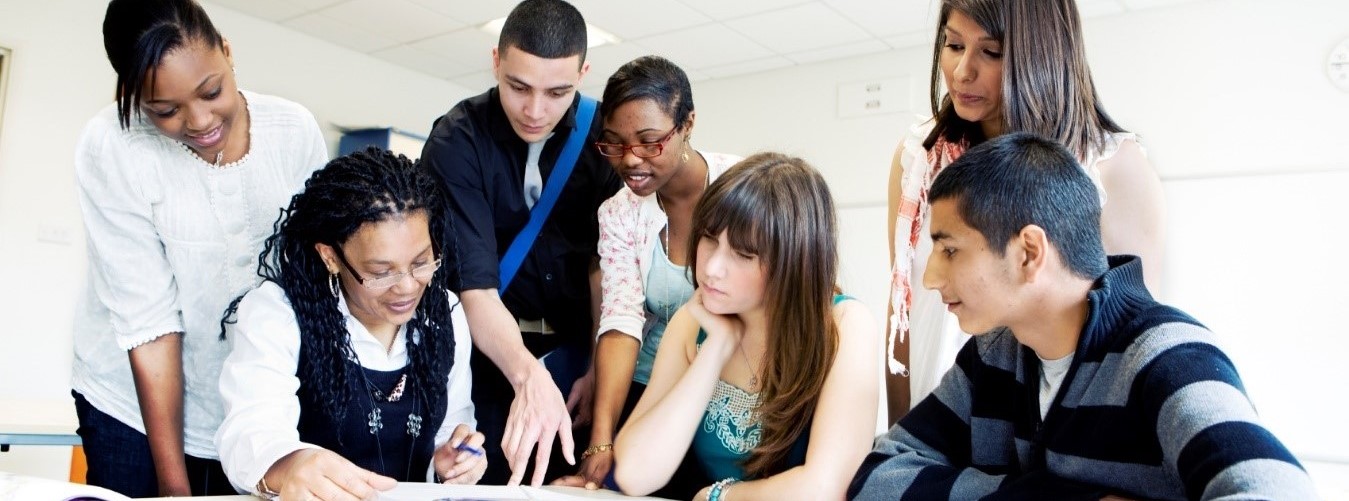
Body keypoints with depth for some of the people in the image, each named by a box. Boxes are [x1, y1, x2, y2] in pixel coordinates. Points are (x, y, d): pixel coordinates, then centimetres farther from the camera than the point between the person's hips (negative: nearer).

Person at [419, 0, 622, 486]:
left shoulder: (600, 135, -8)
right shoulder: (456, 140, -18)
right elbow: (472, 282, -27)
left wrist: (598, 364, -8)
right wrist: (529, 377, -41)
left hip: (573, 351, 3)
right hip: (489, 350, -2)